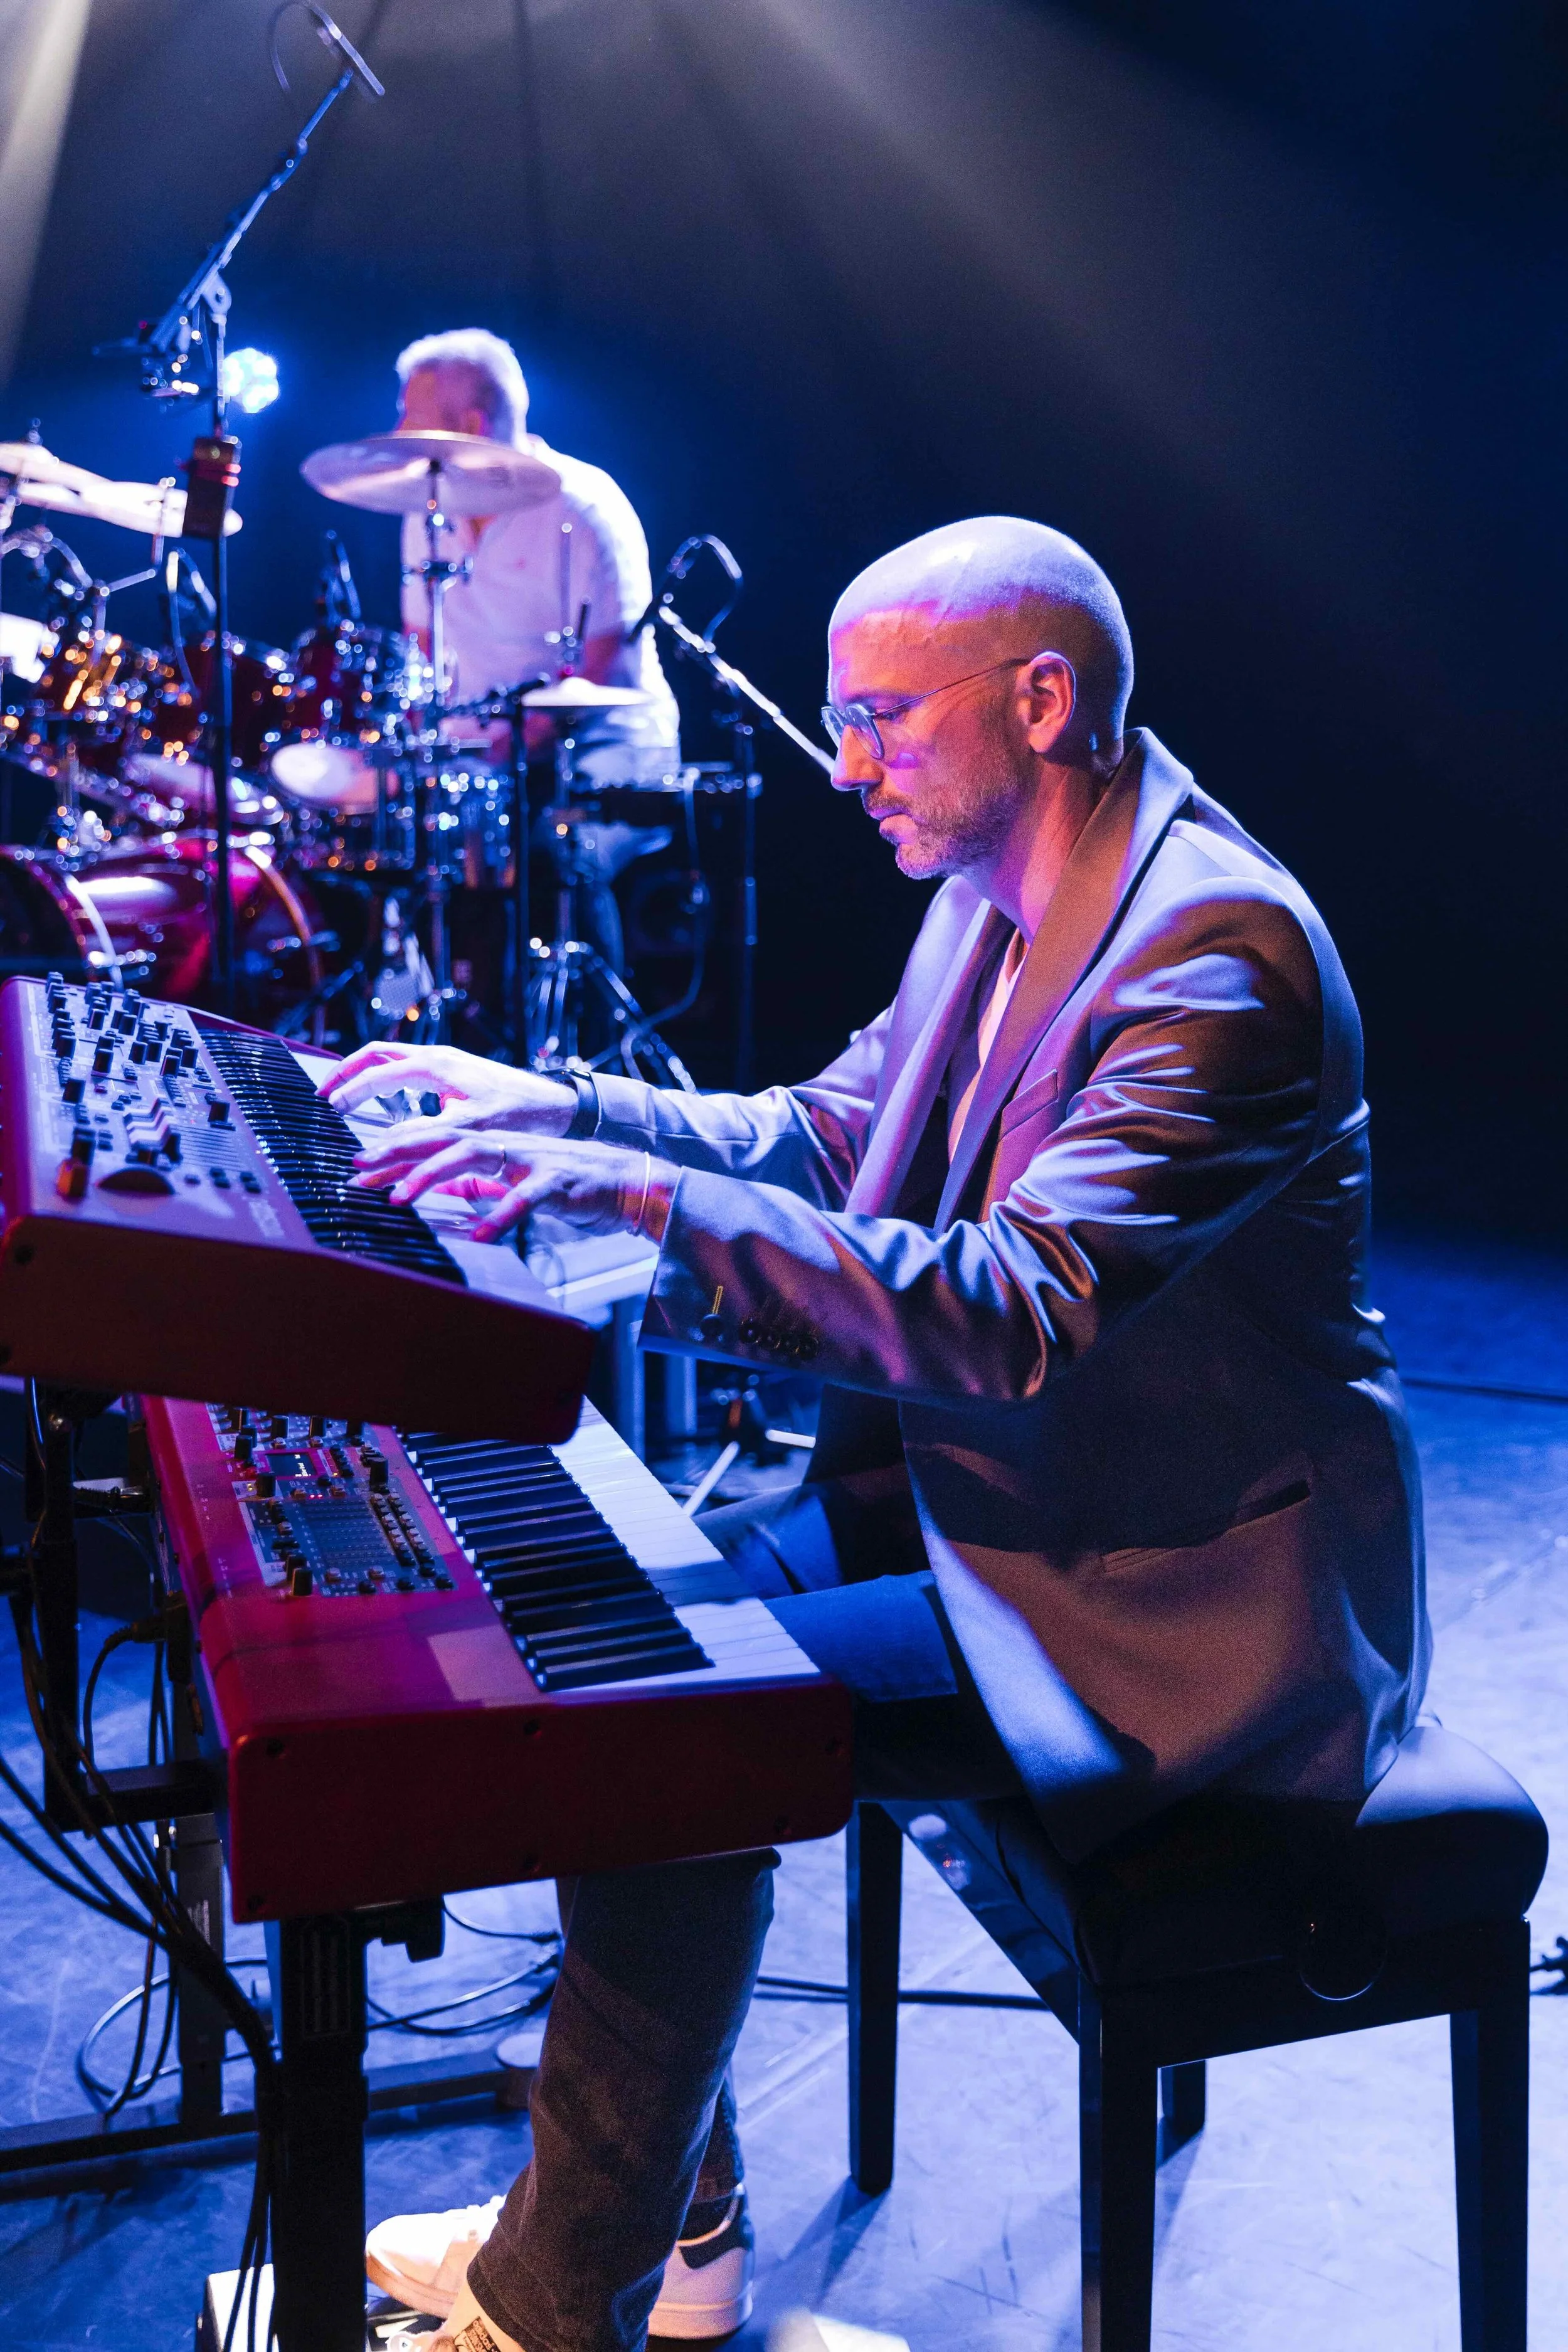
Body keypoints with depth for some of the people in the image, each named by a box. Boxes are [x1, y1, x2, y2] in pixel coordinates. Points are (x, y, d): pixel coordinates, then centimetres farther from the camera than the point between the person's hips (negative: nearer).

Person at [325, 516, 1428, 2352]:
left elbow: (1027, 1311, -33)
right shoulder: (1003, 898, 8)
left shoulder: (1219, 953, -23)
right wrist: (559, 1109, 1)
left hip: (1177, 1588, -10)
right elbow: (832, 1136, 14)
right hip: (1001, 1487, 10)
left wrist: (655, 1195, -35)